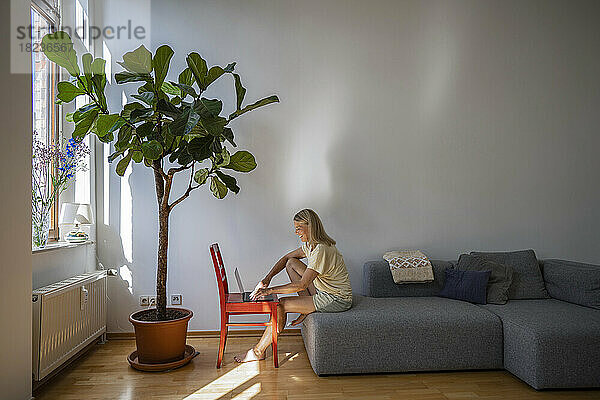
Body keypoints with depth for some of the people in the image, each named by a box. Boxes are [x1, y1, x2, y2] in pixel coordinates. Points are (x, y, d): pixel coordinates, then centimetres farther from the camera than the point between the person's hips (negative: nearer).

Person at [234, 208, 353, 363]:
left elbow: (302, 285, -26)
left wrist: (270, 290, -23)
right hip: (324, 291, 10)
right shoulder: (311, 244, 3)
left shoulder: (321, 250, -26)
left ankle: (258, 352, 2)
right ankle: (308, 310, 8)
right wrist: (267, 279, 0)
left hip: (337, 300, -10)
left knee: (281, 305, -13)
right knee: (291, 263, 8)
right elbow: (286, 258, 13)